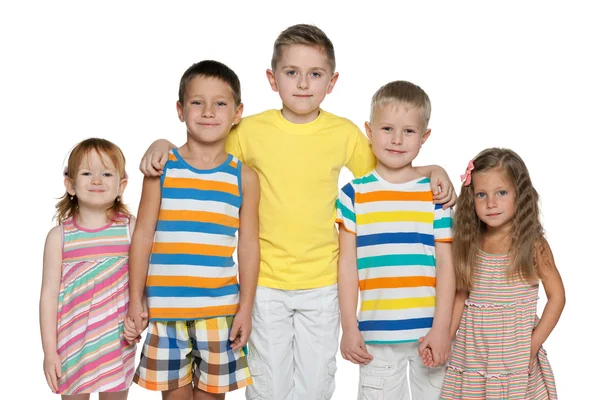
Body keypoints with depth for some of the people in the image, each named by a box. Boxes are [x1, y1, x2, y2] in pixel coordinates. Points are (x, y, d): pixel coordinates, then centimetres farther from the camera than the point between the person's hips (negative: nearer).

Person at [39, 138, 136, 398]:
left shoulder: (131, 228, -5)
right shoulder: (59, 236, -4)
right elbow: (49, 294, -3)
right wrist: (49, 350, -3)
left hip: (118, 344, 0)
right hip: (73, 344, 0)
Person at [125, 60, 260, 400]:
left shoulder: (244, 177, 2)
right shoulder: (161, 168, 0)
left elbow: (248, 246, 3)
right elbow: (143, 236, 2)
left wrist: (246, 308, 1)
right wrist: (136, 302, 2)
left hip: (220, 309, 0)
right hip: (164, 307, 0)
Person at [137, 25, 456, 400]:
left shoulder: (345, 133, -3)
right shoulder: (250, 130, -5)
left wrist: (432, 170, -3)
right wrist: (163, 144, -8)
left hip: (323, 283, 1)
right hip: (266, 283, -1)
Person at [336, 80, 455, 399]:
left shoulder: (436, 194, 1)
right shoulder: (354, 195, 0)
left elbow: (445, 265, 1)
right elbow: (347, 265, 2)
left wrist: (442, 328, -5)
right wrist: (349, 329, 0)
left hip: (430, 331, 1)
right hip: (376, 336, 0)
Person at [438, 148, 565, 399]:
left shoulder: (533, 245, -9)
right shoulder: (470, 244, 0)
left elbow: (556, 296, -4)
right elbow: (461, 297, 5)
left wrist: (534, 344, -9)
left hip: (514, 354, -3)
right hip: (471, 353, 3)